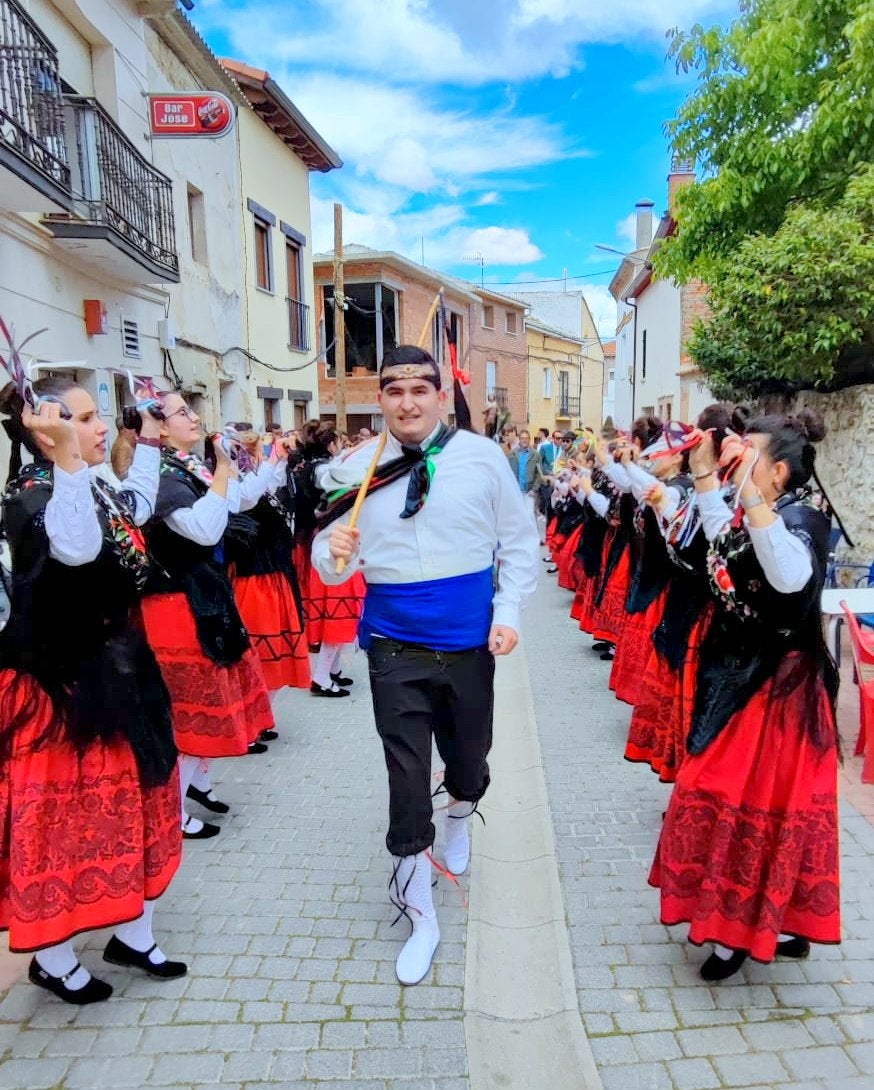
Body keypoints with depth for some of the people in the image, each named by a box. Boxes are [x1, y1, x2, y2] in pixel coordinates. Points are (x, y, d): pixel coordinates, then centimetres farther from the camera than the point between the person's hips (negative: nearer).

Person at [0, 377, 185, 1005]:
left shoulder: (96, 490, 5)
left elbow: (138, 509, 28)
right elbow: (77, 548, -43)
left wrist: (149, 441, 31)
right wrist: (68, 458, -44)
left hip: (114, 673, 9)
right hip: (59, 687, -9)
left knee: (129, 806, 19)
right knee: (63, 821, 8)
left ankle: (133, 934, 38)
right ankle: (53, 959, 31)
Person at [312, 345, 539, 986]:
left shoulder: (483, 456, -6)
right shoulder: (356, 470, -4)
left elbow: (519, 542, 1)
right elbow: (334, 566, -2)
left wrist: (508, 611, -9)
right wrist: (335, 552, -24)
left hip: (470, 641, 1)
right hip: (395, 646, 0)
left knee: (469, 757, 20)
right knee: (407, 780, 4)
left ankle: (460, 818, 58)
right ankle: (420, 916, 24)